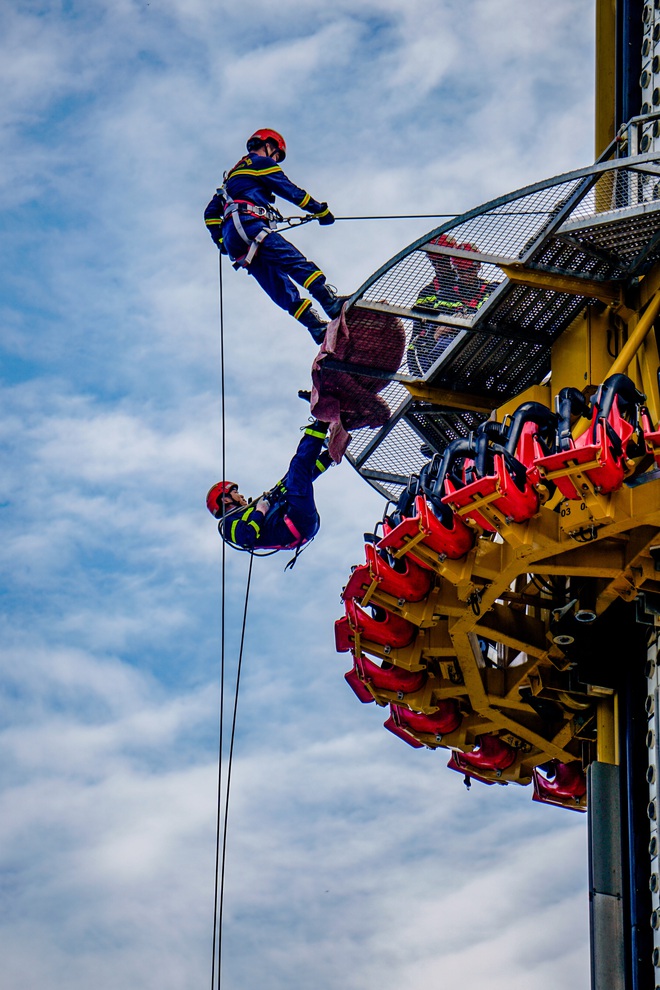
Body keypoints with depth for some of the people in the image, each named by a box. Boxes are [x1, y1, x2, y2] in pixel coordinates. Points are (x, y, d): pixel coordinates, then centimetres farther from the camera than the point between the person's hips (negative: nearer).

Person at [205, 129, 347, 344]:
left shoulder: (232, 175, 36)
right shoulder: (261, 162, 11)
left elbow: (211, 213, 35)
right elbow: (290, 191, 5)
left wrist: (221, 240, 31)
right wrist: (320, 210, 12)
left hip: (233, 243, 8)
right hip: (248, 225, -8)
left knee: (281, 288, -7)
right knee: (295, 262, -23)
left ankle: (317, 326, -21)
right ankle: (331, 302, -43)